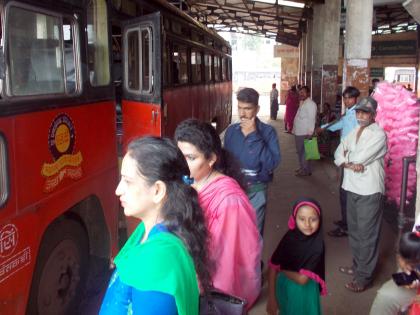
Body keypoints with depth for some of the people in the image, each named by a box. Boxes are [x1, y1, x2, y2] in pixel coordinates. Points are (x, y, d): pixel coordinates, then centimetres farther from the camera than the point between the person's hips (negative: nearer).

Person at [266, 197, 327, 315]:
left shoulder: (317, 246, -26)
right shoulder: (290, 237, -16)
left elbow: (302, 279, -26)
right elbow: (273, 267, -10)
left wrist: (282, 270, -11)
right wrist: (271, 298, -8)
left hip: (304, 293, -3)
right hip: (284, 288, 3)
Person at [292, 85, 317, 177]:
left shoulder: (310, 104, -16)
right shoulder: (302, 103, 15)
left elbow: (312, 119, -21)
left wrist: (310, 133, -24)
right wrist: (294, 129, 20)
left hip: (304, 133, -10)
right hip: (298, 132, 10)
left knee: (303, 152, -3)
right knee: (300, 151, 17)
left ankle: (306, 170, 7)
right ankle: (302, 168, 29)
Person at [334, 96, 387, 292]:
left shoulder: (378, 134, -14)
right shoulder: (354, 133, 11)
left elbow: (360, 158, -21)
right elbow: (338, 155, 5)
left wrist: (347, 158, -2)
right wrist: (350, 165, -13)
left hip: (369, 191, -8)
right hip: (352, 188, 8)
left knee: (367, 235, 1)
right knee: (354, 231, 19)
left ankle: (363, 277, 11)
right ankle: (357, 266, 35)